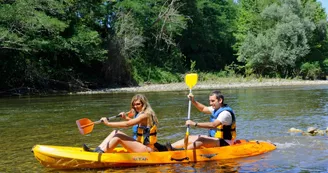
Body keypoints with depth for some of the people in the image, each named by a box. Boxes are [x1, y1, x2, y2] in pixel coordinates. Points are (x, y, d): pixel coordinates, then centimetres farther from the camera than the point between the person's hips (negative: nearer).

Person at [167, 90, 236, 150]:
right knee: (190, 138, -2)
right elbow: (203, 108, 19)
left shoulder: (225, 113, -21)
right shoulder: (216, 108, 9)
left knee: (200, 140, -31)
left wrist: (195, 124, -39)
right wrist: (193, 101, 1)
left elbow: (213, 125, -35)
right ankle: (171, 147, -14)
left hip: (224, 142, -9)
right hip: (215, 139, 9)